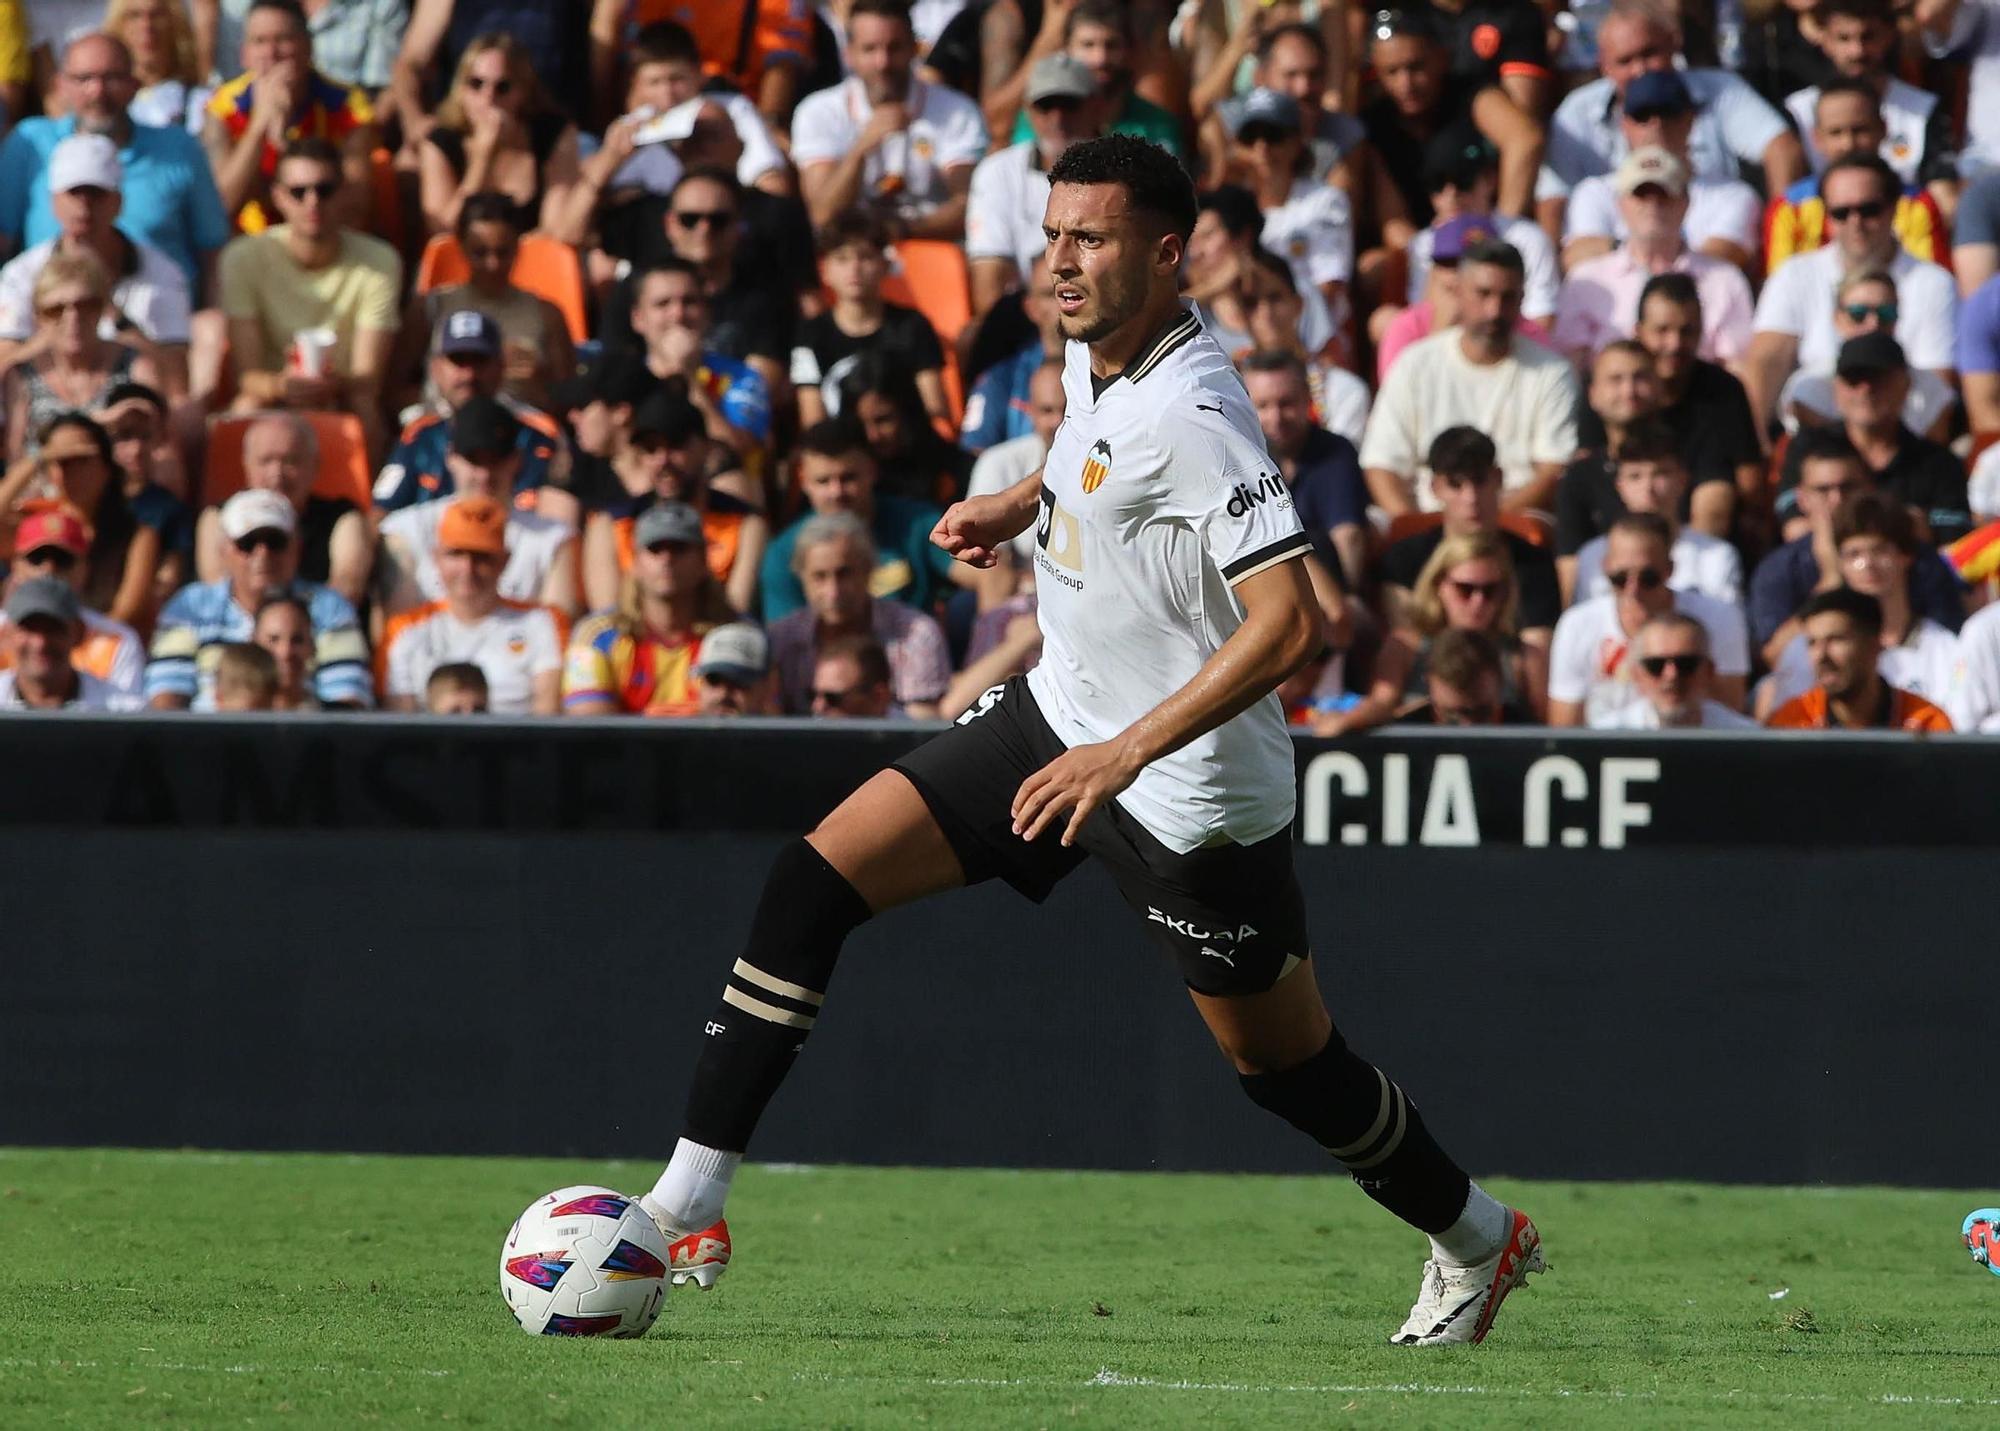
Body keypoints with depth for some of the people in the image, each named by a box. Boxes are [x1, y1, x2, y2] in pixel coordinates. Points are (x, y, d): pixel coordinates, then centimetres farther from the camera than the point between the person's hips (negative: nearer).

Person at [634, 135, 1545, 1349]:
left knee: (1286, 1061, 7)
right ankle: (688, 1208, -5)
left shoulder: (1193, 416, -27)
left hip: (1189, 789, -8)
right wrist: (1026, 502, 14)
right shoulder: (1095, 351, 0)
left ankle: (1480, 1239, 34)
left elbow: (1290, 625, -33)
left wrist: (1127, 752, -35)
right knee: (815, 880, -5)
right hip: (1061, 715, 8)